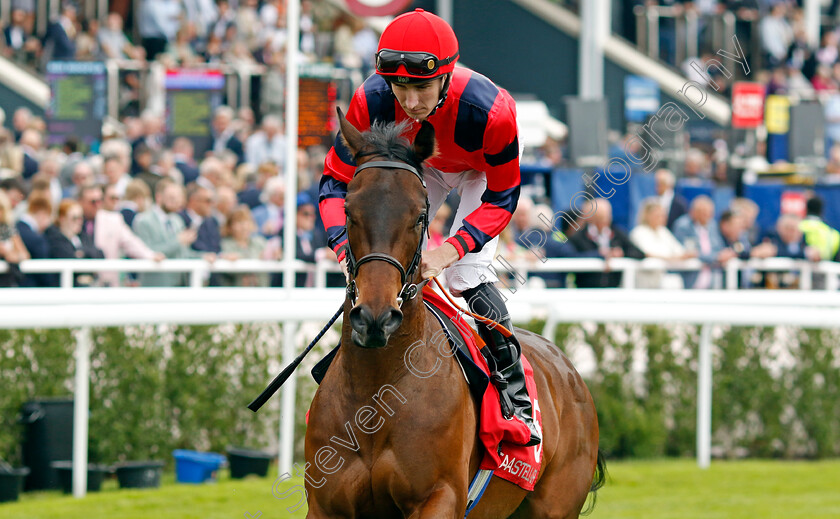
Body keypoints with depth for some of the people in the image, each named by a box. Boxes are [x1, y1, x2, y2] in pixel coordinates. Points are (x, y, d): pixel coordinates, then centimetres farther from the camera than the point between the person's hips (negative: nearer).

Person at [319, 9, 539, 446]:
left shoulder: (490, 110, -44)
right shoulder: (370, 102, -36)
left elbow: (501, 198, -30)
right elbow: (336, 181, -26)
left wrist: (448, 252, -43)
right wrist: (348, 248, -44)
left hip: (483, 173, -3)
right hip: (419, 166, 3)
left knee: (466, 274, -18)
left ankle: (517, 397, -8)